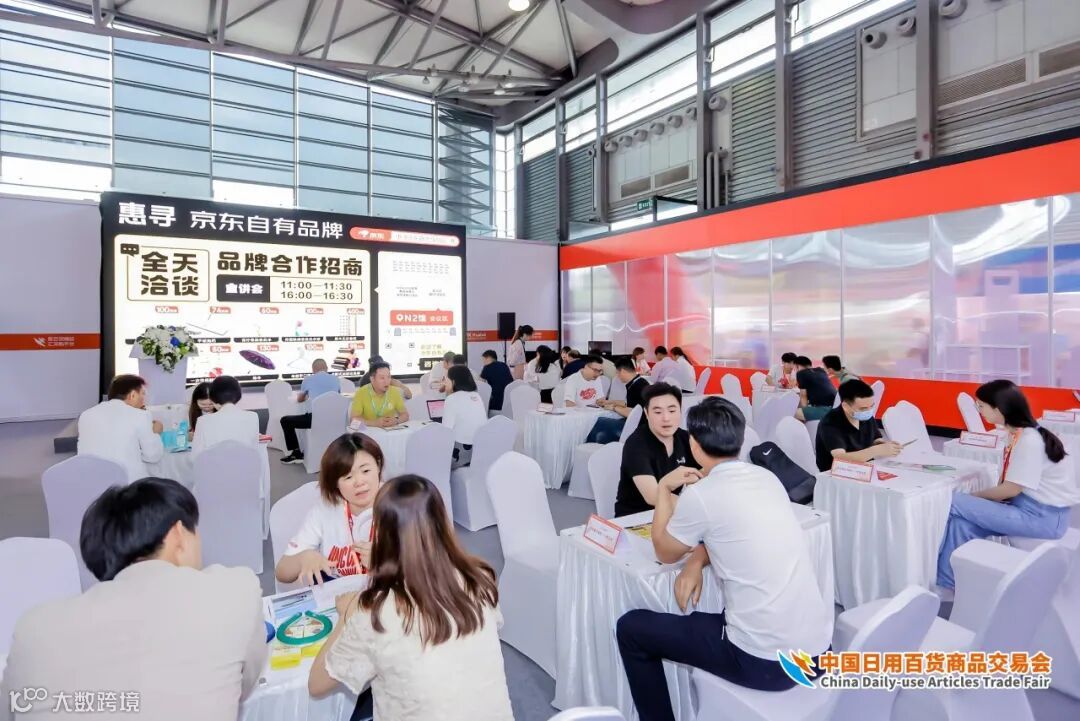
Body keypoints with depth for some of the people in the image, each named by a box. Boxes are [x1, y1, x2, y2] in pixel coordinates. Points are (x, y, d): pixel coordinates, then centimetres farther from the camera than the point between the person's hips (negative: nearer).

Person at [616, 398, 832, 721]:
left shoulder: (700, 494, -16)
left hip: (767, 661, -7)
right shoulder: (767, 477, 5)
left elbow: (664, 552, 2)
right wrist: (697, 561, 6)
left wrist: (664, 490, 10)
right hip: (818, 647, 8)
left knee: (631, 628, 7)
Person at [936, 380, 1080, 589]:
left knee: (954, 503, -15)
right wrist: (973, 500, -3)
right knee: (963, 522, -11)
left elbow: (1011, 489, -19)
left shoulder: (1029, 441, -22)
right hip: (1027, 506, 8)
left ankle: (946, 581, 0)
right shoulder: (1017, 434, 6)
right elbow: (1008, 484, 10)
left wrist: (973, 496, -4)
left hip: (1043, 516, -8)